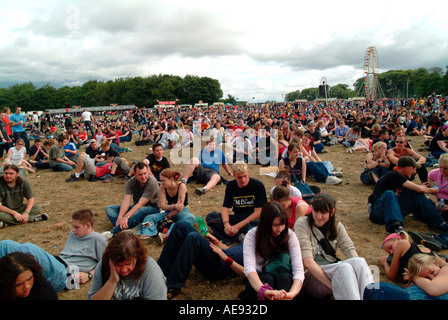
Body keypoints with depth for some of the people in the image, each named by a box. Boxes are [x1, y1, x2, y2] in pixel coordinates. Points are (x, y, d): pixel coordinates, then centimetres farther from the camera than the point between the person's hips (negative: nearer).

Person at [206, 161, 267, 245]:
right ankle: (239, 236, -28)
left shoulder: (258, 185, -11)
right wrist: (226, 224, -26)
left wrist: (238, 226, -21)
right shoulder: (231, 186, 2)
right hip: (237, 218, 5)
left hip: (253, 219, -4)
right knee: (210, 217, -17)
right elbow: (225, 207, -4)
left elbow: (258, 212, -15)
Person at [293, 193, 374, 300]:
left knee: (359, 261, -26)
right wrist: (332, 287, -25)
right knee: (345, 267, -33)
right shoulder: (302, 224, -5)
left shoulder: (337, 226, 13)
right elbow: (308, 262, -16)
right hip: (311, 275, -5)